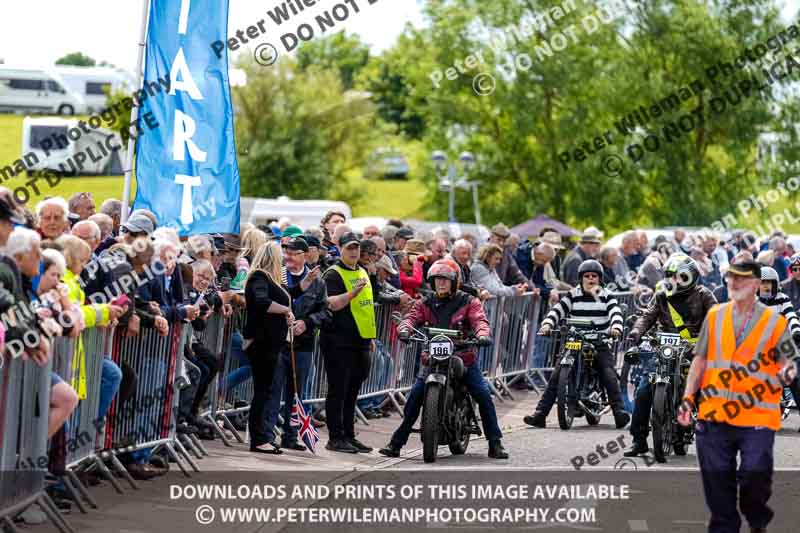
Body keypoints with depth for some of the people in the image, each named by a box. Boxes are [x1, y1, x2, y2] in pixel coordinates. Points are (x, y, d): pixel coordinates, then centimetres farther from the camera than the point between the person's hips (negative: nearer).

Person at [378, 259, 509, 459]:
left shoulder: (468, 302, 4)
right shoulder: (426, 303, 11)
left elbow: (479, 320, -12)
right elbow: (412, 317, -3)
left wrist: (482, 334, -35)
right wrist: (405, 329, -28)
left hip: (464, 358, -1)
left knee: (484, 395, -14)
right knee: (414, 397, -11)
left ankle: (495, 443, -4)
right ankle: (396, 442, -5)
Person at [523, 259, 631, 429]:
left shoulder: (607, 297, 9)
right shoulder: (572, 296, 11)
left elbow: (615, 313, -8)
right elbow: (557, 311, 1)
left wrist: (616, 327, -30)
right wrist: (547, 324, -20)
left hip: (600, 345, -1)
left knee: (609, 375, -23)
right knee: (556, 376, -14)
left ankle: (619, 411, -28)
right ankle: (540, 413, -16)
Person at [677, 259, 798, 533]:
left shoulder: (775, 321, 2)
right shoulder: (715, 316, 11)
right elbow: (700, 360, 15)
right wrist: (688, 398, 7)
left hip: (757, 416, -3)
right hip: (714, 415, 3)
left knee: (755, 475, -11)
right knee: (717, 480, 4)